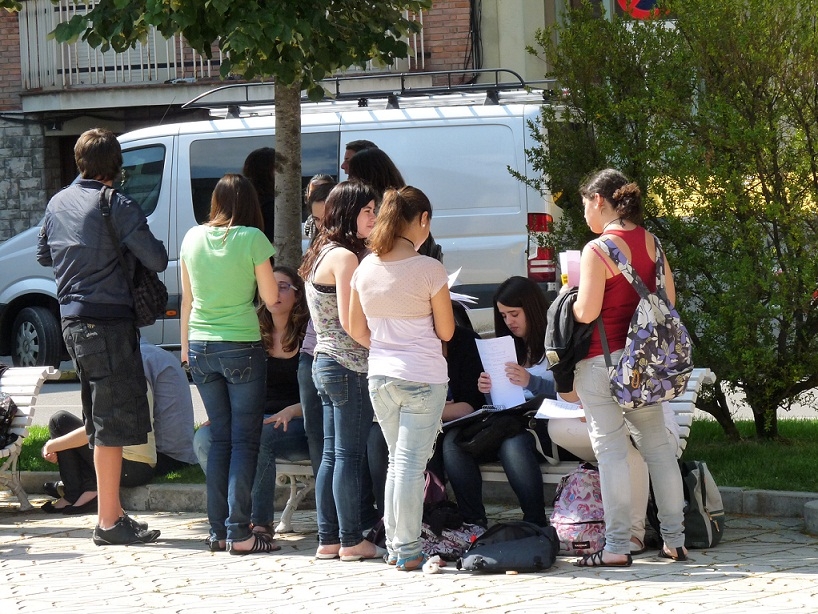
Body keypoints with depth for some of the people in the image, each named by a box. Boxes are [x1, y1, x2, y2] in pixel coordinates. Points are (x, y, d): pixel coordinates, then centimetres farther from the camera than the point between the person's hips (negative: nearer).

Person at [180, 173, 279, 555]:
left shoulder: (193, 237, 4)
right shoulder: (252, 239, -10)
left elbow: (187, 297, 12)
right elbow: (271, 299, -6)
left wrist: (185, 344, 22)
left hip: (200, 348, 5)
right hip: (242, 347, -5)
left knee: (219, 437, 13)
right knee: (244, 440, 0)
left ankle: (217, 530, 11)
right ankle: (239, 533, -5)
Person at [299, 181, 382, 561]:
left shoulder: (323, 254, 15)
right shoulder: (345, 257, -13)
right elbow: (350, 321, -18)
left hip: (324, 362, 9)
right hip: (350, 366, -9)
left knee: (332, 455, 10)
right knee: (350, 455, -4)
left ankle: (327, 540, 13)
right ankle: (351, 541, 0)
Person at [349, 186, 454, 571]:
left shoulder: (365, 269, 2)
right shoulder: (428, 269, -14)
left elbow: (356, 331, 9)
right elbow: (446, 331, -6)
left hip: (379, 377, 5)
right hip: (423, 379, -5)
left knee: (396, 461, 17)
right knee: (411, 463, -2)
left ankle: (393, 544, 21)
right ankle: (408, 550, -1)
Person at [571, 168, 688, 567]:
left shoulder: (598, 250, -15)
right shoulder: (650, 242, 6)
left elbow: (586, 312, -18)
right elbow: (668, 298, 11)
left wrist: (569, 292, 2)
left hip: (602, 360, -7)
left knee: (610, 451, -3)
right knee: (657, 445, 12)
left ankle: (617, 547, -2)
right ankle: (674, 540, 15)